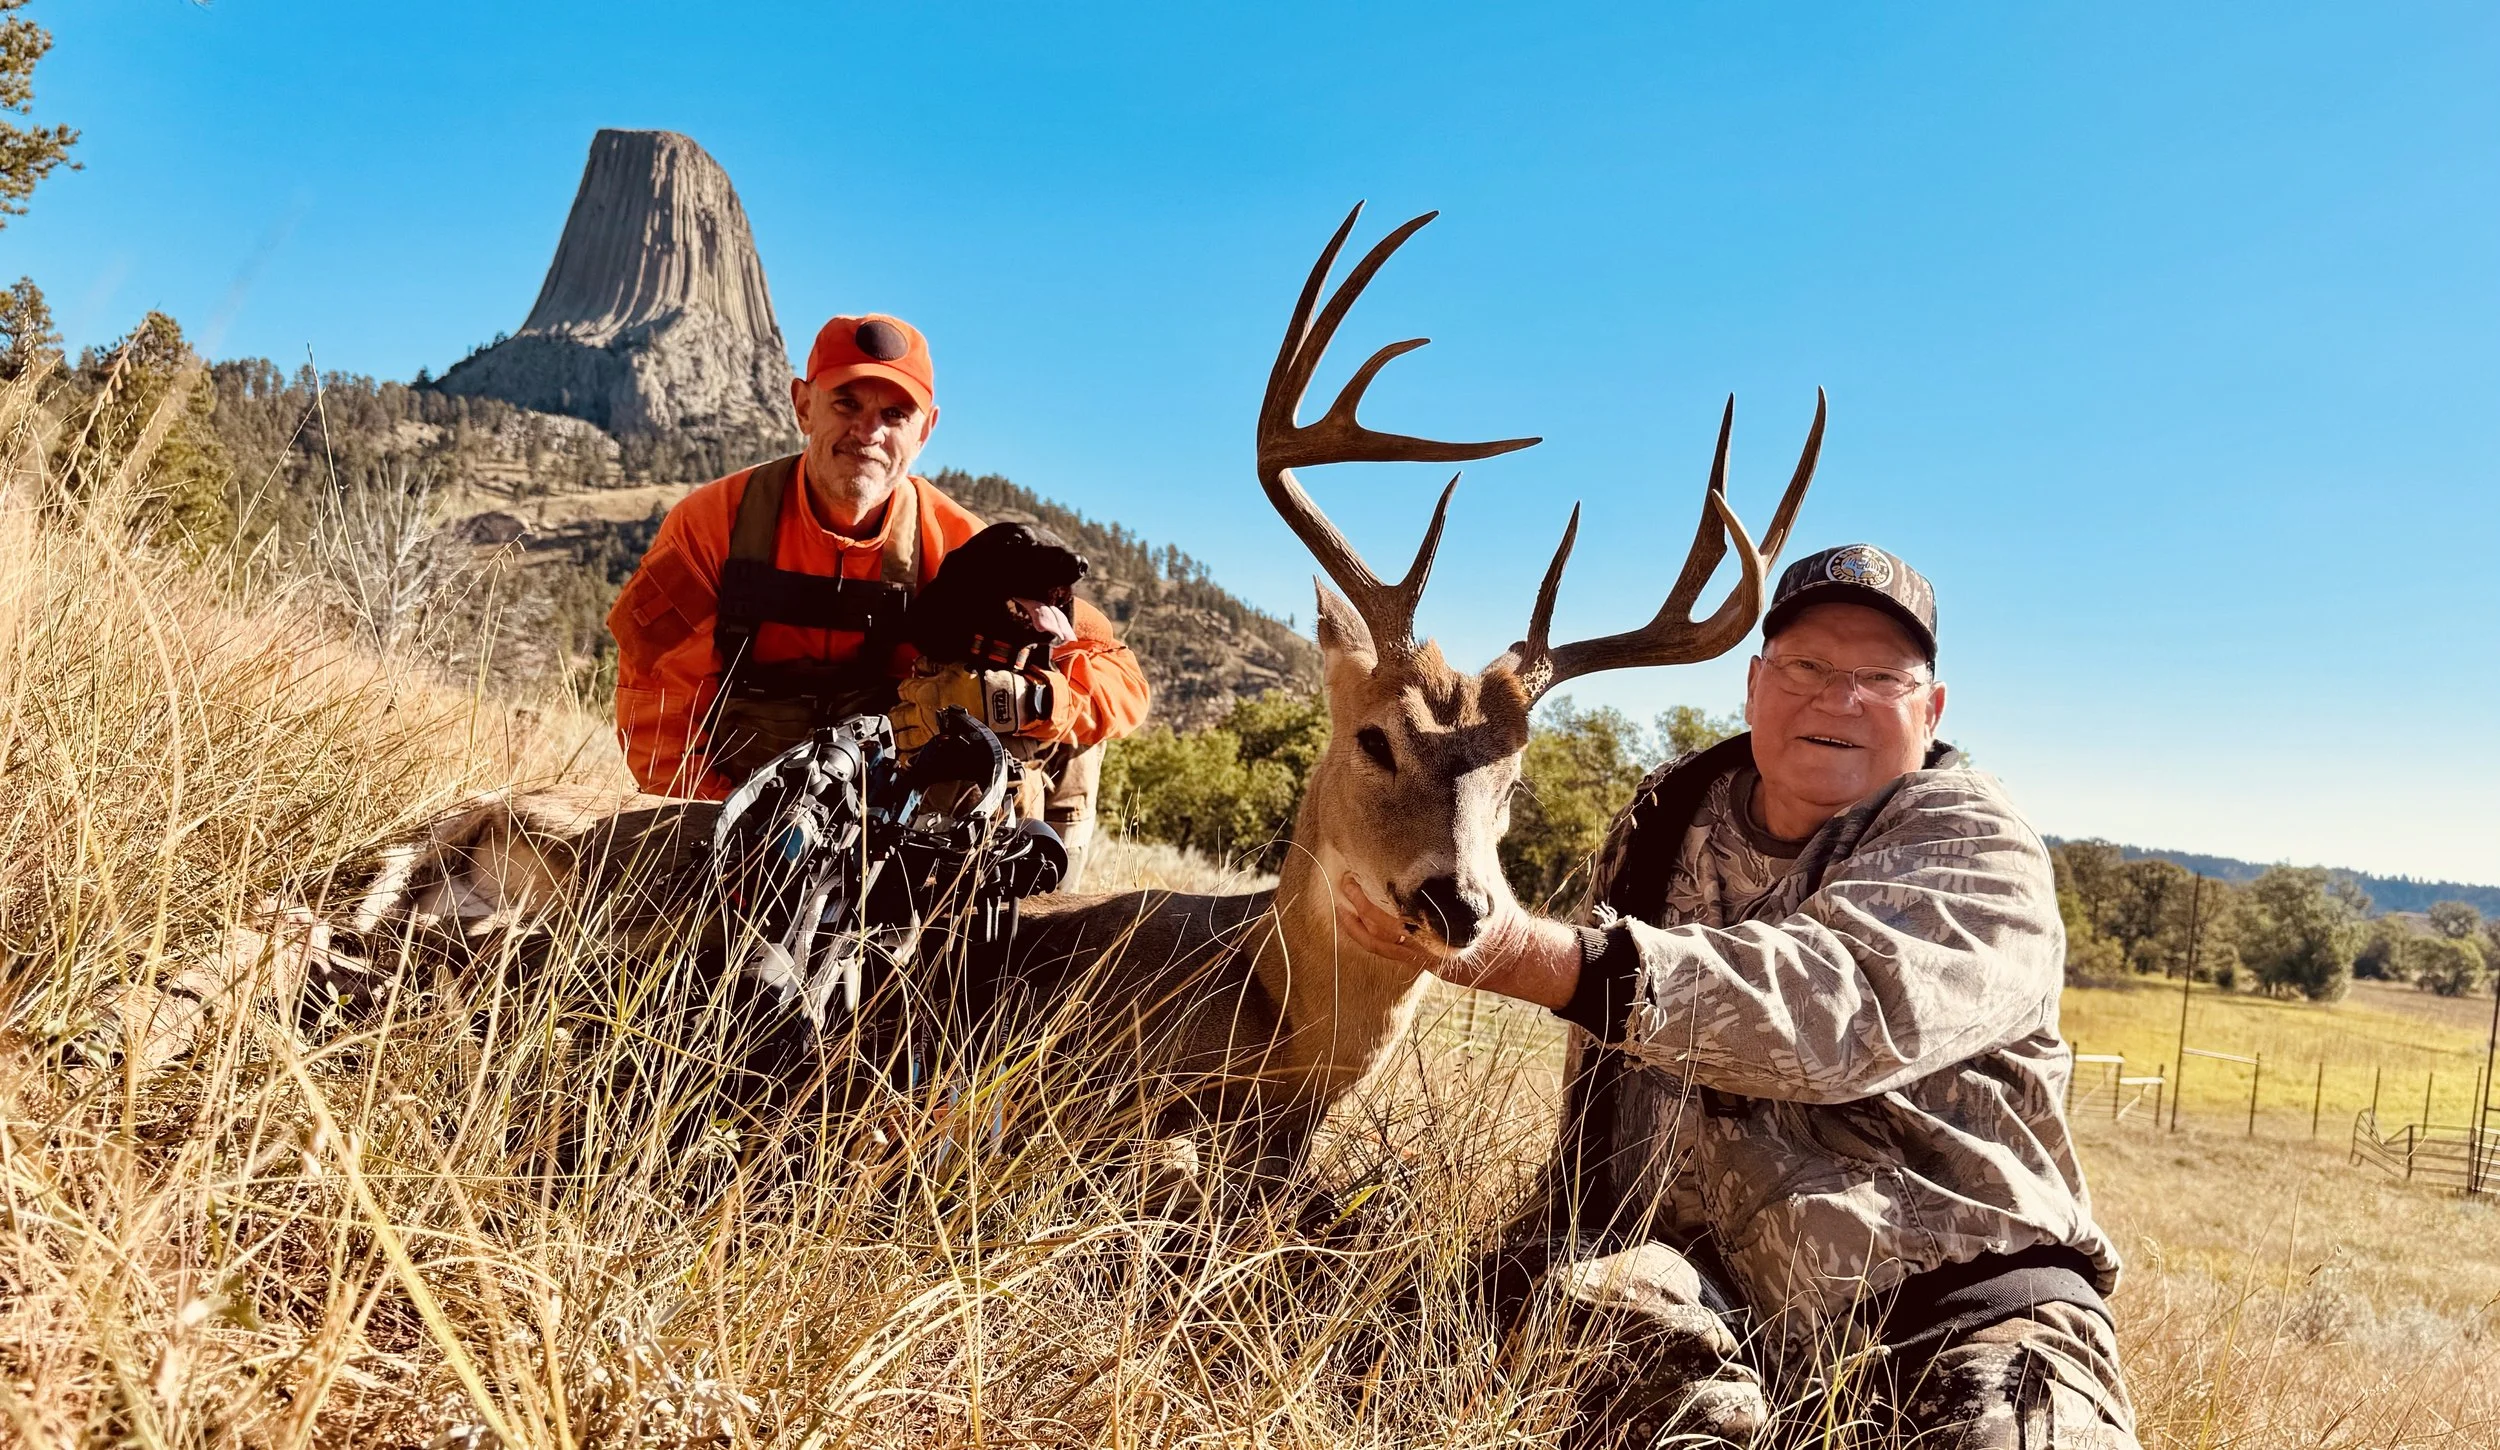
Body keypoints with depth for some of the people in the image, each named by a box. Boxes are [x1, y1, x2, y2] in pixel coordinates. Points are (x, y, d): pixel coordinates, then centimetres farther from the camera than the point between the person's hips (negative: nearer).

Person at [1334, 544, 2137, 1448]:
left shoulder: (1978, 853, -6)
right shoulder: (1667, 824, 9)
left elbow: (1835, 1011, -28)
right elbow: (1607, 1067, 19)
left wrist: (1511, 951, -39)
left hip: (1958, 1293, -2)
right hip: (1715, 1277, 3)